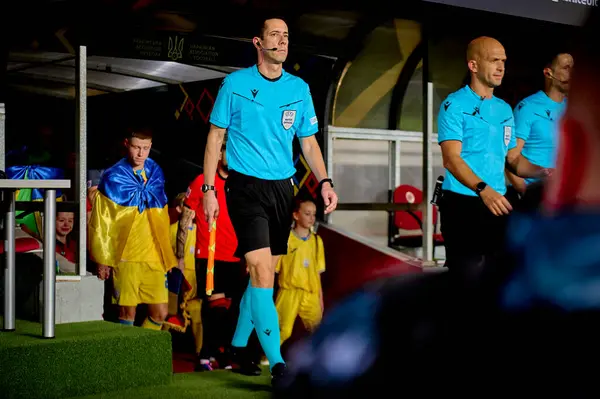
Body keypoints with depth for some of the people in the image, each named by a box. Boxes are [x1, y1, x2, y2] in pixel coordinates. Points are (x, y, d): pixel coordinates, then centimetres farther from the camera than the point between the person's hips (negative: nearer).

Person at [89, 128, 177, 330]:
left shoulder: (155, 172, 11)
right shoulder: (114, 177, -3)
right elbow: (101, 224, -2)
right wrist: (102, 259, -3)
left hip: (155, 255, 4)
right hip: (126, 255, -4)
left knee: (160, 313, 4)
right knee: (128, 312, -3)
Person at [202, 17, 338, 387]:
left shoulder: (300, 88, 7)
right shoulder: (235, 83, -3)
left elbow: (309, 142, 12)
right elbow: (216, 137, 1)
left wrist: (324, 182, -3)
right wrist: (209, 189, -4)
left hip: (283, 188, 5)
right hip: (246, 188, -5)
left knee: (266, 272, 12)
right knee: (262, 271, -16)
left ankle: (239, 345, 31)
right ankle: (277, 363, -16)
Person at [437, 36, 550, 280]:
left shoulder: (504, 109, 15)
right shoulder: (454, 105, -7)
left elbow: (513, 159, 17)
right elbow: (451, 159, -17)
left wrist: (541, 171, -3)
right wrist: (483, 189, -31)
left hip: (498, 203, 7)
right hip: (462, 204, -6)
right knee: (468, 275, -5)